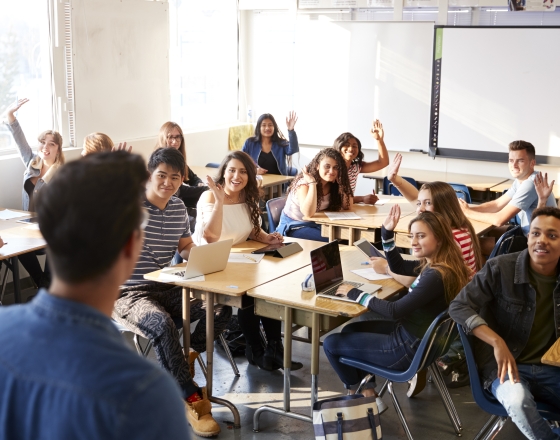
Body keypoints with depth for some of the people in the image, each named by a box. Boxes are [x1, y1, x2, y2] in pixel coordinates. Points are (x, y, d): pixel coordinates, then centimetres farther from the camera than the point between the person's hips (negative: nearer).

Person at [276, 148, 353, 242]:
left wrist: (341, 183, -16)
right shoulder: (304, 183, -21)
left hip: (316, 225, 6)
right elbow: (308, 213, -34)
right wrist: (312, 183, -36)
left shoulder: (332, 184, -2)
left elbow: (348, 207, -8)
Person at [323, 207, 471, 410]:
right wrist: (387, 233, 5)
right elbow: (398, 266, 18)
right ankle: (368, 393, 20)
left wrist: (356, 294, -17)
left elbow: (395, 311, -28)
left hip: (410, 347, -10)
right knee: (350, 330, 25)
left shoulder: (436, 276, -28)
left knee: (331, 343, 2)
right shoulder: (433, 264, 0)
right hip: (410, 333, 10)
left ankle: (365, 396, 21)